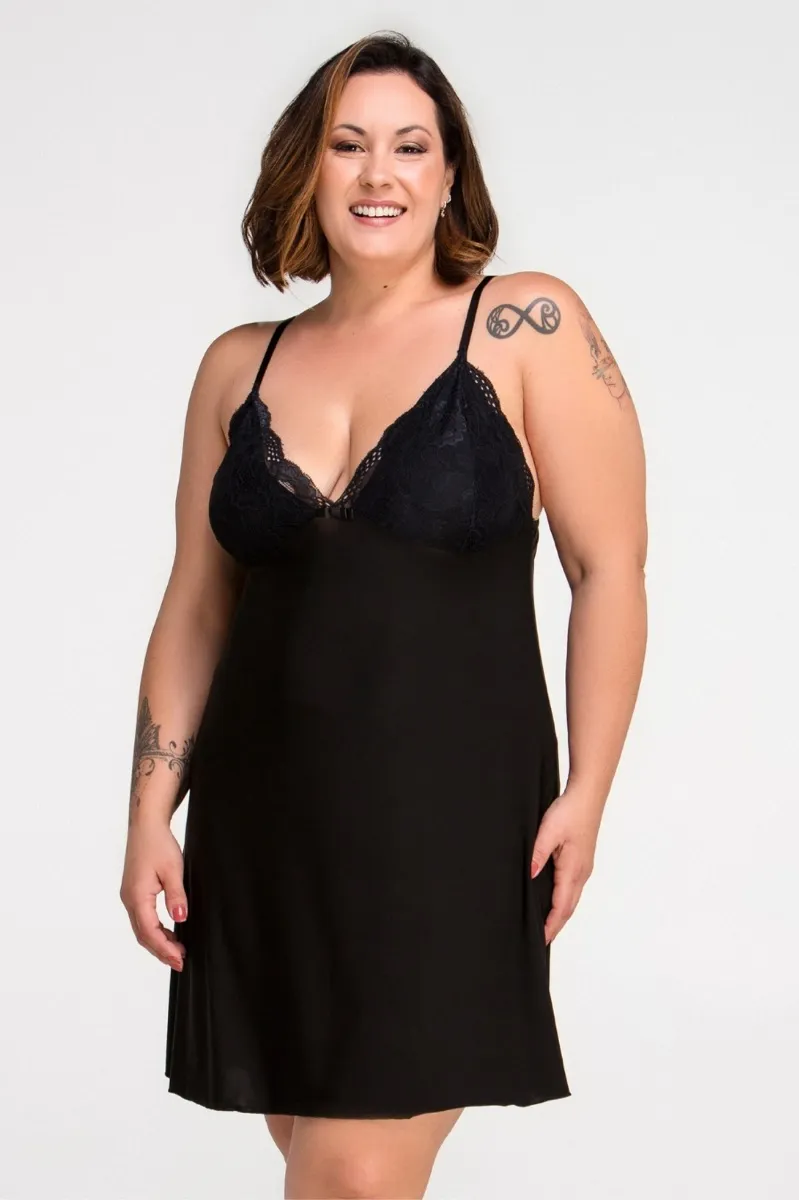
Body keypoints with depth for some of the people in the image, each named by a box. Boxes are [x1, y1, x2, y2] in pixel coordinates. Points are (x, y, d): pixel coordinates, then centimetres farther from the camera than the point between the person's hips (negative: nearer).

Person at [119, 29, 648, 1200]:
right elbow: (196, 602, 12)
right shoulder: (239, 365, 10)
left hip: (446, 819, -4)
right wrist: (151, 814, 8)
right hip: (264, 828, 4)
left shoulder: (527, 326, -3)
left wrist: (587, 791, -11)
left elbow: (609, 568, -5)